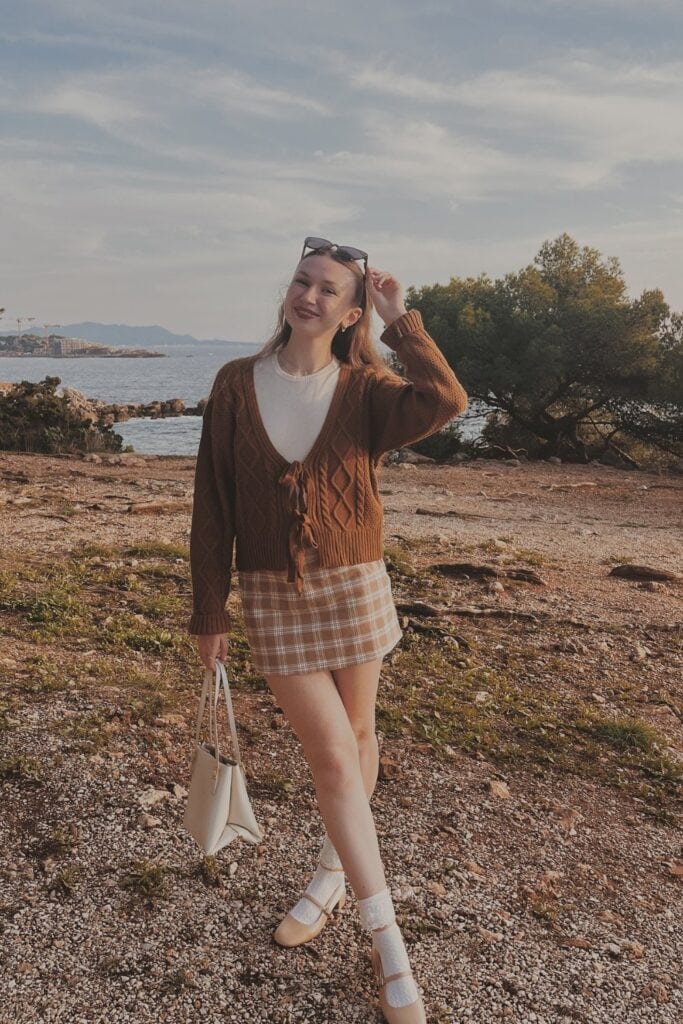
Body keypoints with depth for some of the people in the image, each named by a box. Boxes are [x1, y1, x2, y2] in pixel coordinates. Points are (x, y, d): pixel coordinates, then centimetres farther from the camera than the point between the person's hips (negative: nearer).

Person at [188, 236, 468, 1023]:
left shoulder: (365, 389, -4)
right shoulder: (236, 384, -3)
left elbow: (444, 403, -26)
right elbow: (212, 505, -1)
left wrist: (401, 321, -15)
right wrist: (209, 611, -1)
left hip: (355, 588, 1)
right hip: (272, 596, -1)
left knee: (356, 737, 15)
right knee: (333, 757, 0)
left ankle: (331, 875, 42)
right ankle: (388, 946, 14)